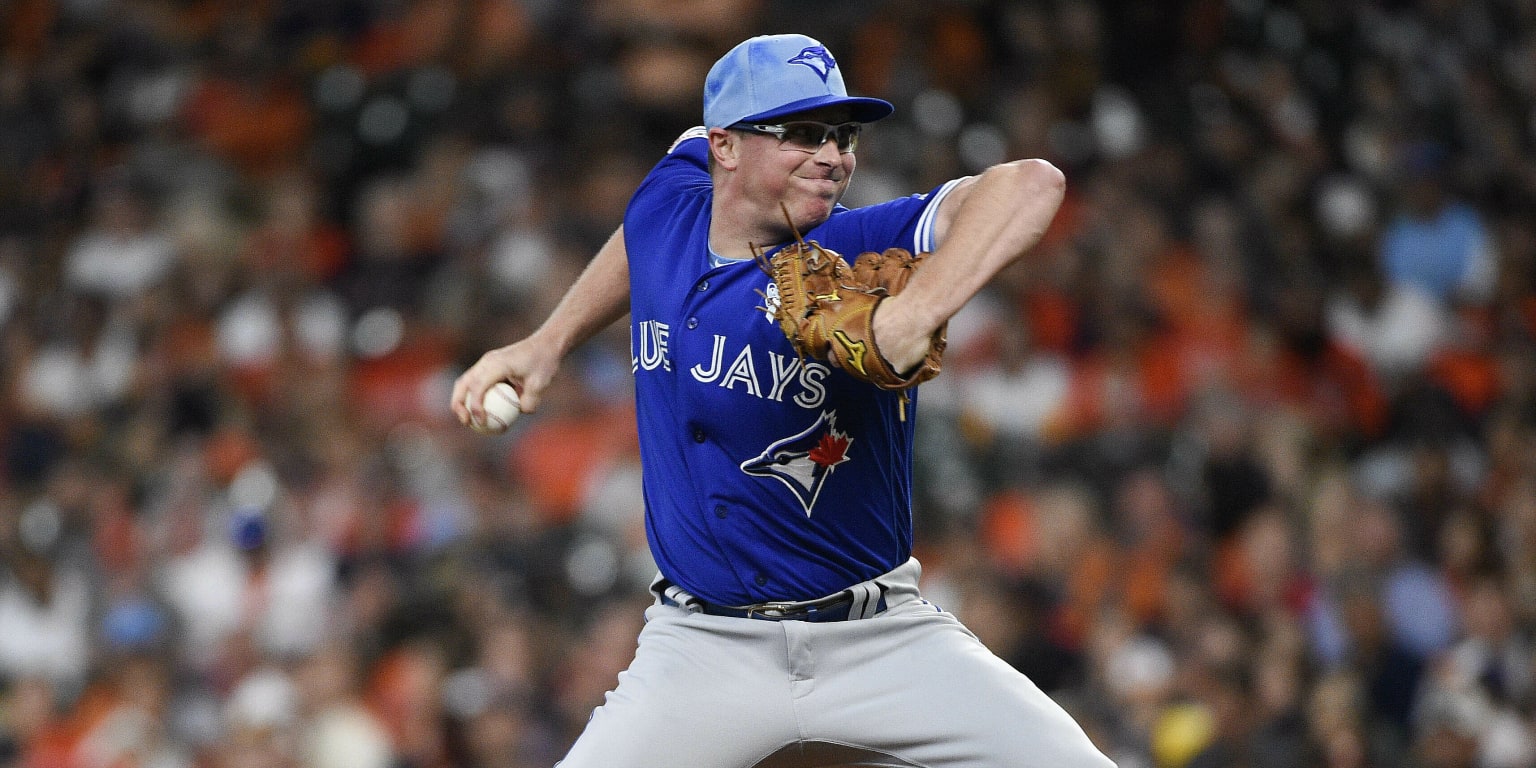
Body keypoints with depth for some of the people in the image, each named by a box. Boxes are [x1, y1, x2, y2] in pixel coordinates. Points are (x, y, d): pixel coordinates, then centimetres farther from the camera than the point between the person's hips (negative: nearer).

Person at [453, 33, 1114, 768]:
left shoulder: (857, 249, -16)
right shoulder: (666, 205, -1)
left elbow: (1031, 184, -33)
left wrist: (913, 314, -46)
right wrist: (548, 342, 23)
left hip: (883, 641, -2)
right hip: (704, 648, 2)